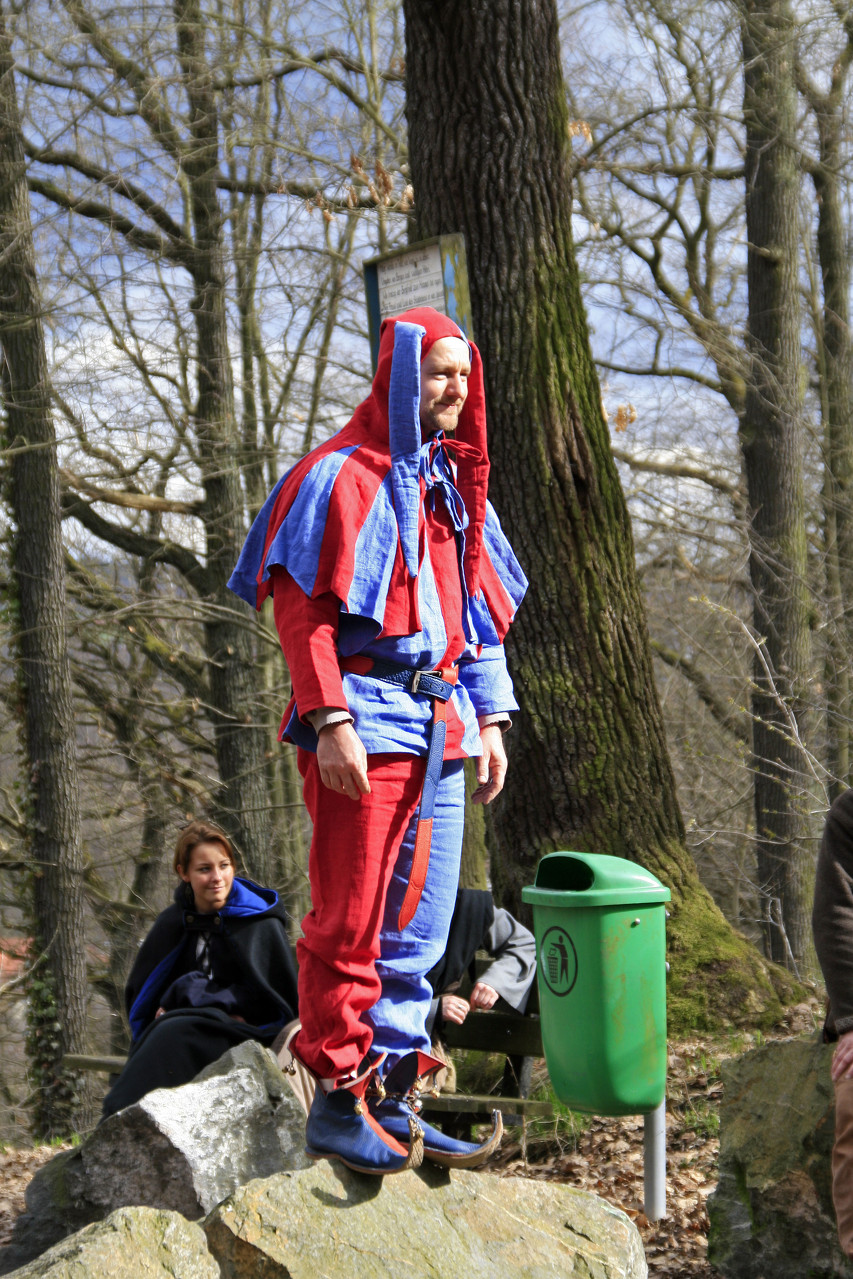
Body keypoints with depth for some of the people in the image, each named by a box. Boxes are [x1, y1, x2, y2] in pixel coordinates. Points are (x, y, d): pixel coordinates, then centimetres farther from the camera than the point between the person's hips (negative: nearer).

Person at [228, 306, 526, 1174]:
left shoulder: (454, 483, 18)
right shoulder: (342, 475, -6)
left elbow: (480, 609, 22)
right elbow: (300, 607, -12)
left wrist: (489, 718, 15)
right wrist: (330, 720, -19)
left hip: (438, 727, 8)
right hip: (364, 727, -8)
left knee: (418, 926, 9)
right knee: (351, 921, -6)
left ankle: (390, 1099, 17)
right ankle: (337, 1102, 1)